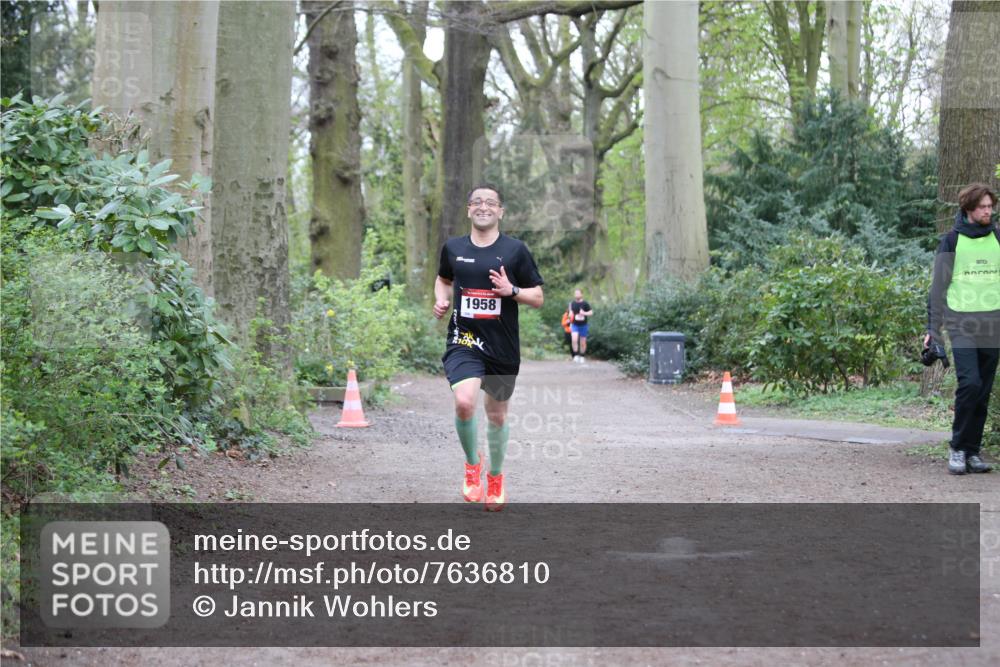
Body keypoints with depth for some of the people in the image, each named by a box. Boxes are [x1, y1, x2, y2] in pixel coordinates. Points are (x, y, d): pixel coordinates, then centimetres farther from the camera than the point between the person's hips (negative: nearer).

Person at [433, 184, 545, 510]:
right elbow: (443, 279, 25)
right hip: (463, 341, 0)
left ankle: (495, 477, 37)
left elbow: (538, 297, 2)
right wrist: (441, 300, 4)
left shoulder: (515, 250, -1)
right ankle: (472, 463, 3)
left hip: (503, 347, 0)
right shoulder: (453, 248, 5)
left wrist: (511, 290, -17)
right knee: (464, 402, -25)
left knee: (497, 415, 13)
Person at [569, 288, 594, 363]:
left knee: (583, 342, 6)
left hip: (583, 325, -1)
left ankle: (582, 357, 22)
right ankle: (576, 355, -14)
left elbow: (591, 312, -4)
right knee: (574, 339, -21)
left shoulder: (585, 304, -5)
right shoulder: (572, 303, 4)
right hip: (575, 325, 1)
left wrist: (584, 313, -20)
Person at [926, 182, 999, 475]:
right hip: (962, 323, -3)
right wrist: (933, 328, -1)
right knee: (970, 382, -17)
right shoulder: (951, 241, 2)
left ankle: (972, 451, 12)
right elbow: (938, 286, 3)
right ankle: (958, 449, -5)